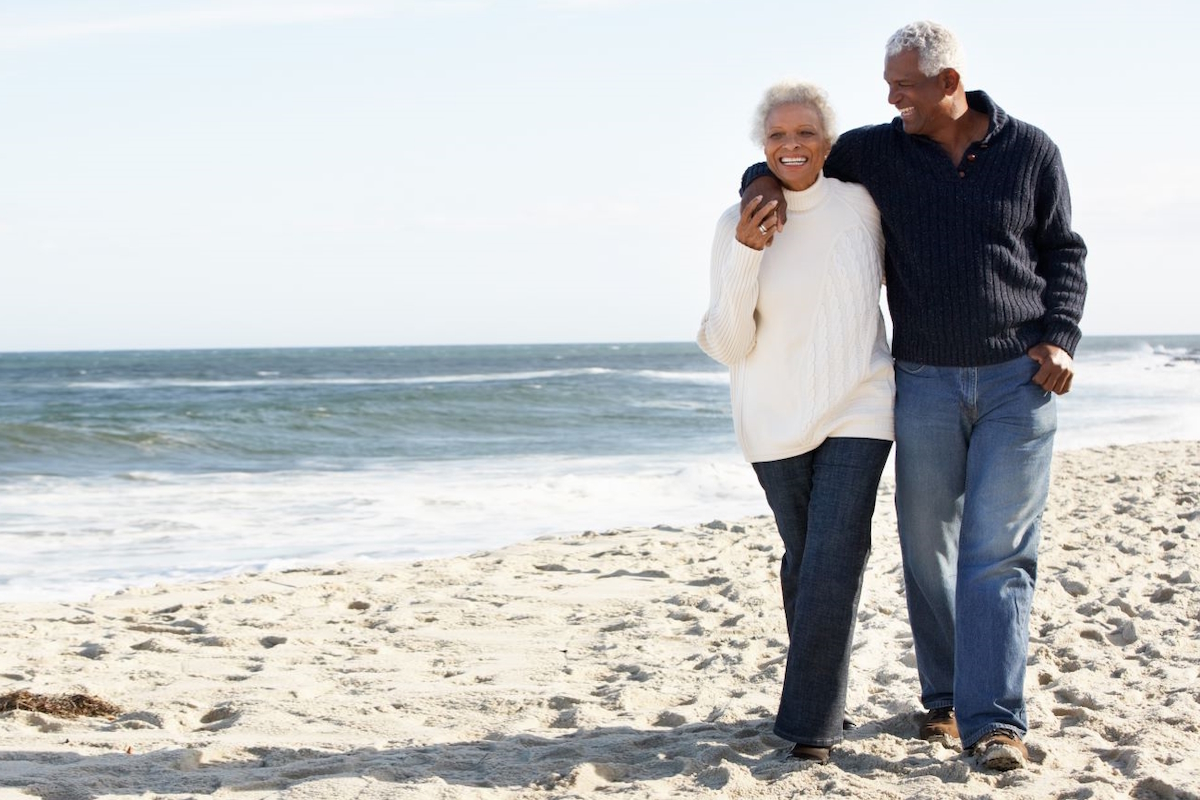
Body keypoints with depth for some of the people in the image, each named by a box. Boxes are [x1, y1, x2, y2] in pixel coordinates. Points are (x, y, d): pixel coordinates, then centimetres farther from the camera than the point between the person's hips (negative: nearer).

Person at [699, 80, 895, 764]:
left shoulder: (862, 204, -4)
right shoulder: (738, 226, -6)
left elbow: (901, 274, 17)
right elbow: (728, 345, -10)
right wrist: (745, 258, -21)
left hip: (858, 412, -1)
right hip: (776, 421, 1)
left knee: (833, 564, -11)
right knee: (804, 558, 12)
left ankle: (812, 722, -5)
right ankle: (822, 694, 31)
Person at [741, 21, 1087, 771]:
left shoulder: (1031, 151, 0)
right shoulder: (876, 152, 1)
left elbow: (1065, 254, 7)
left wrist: (1060, 340, -7)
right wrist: (764, 181, -10)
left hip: (1018, 380, -2)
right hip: (926, 382, 2)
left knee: (999, 553, -7)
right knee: (928, 549, 5)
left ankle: (995, 720, -9)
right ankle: (945, 696, 21)